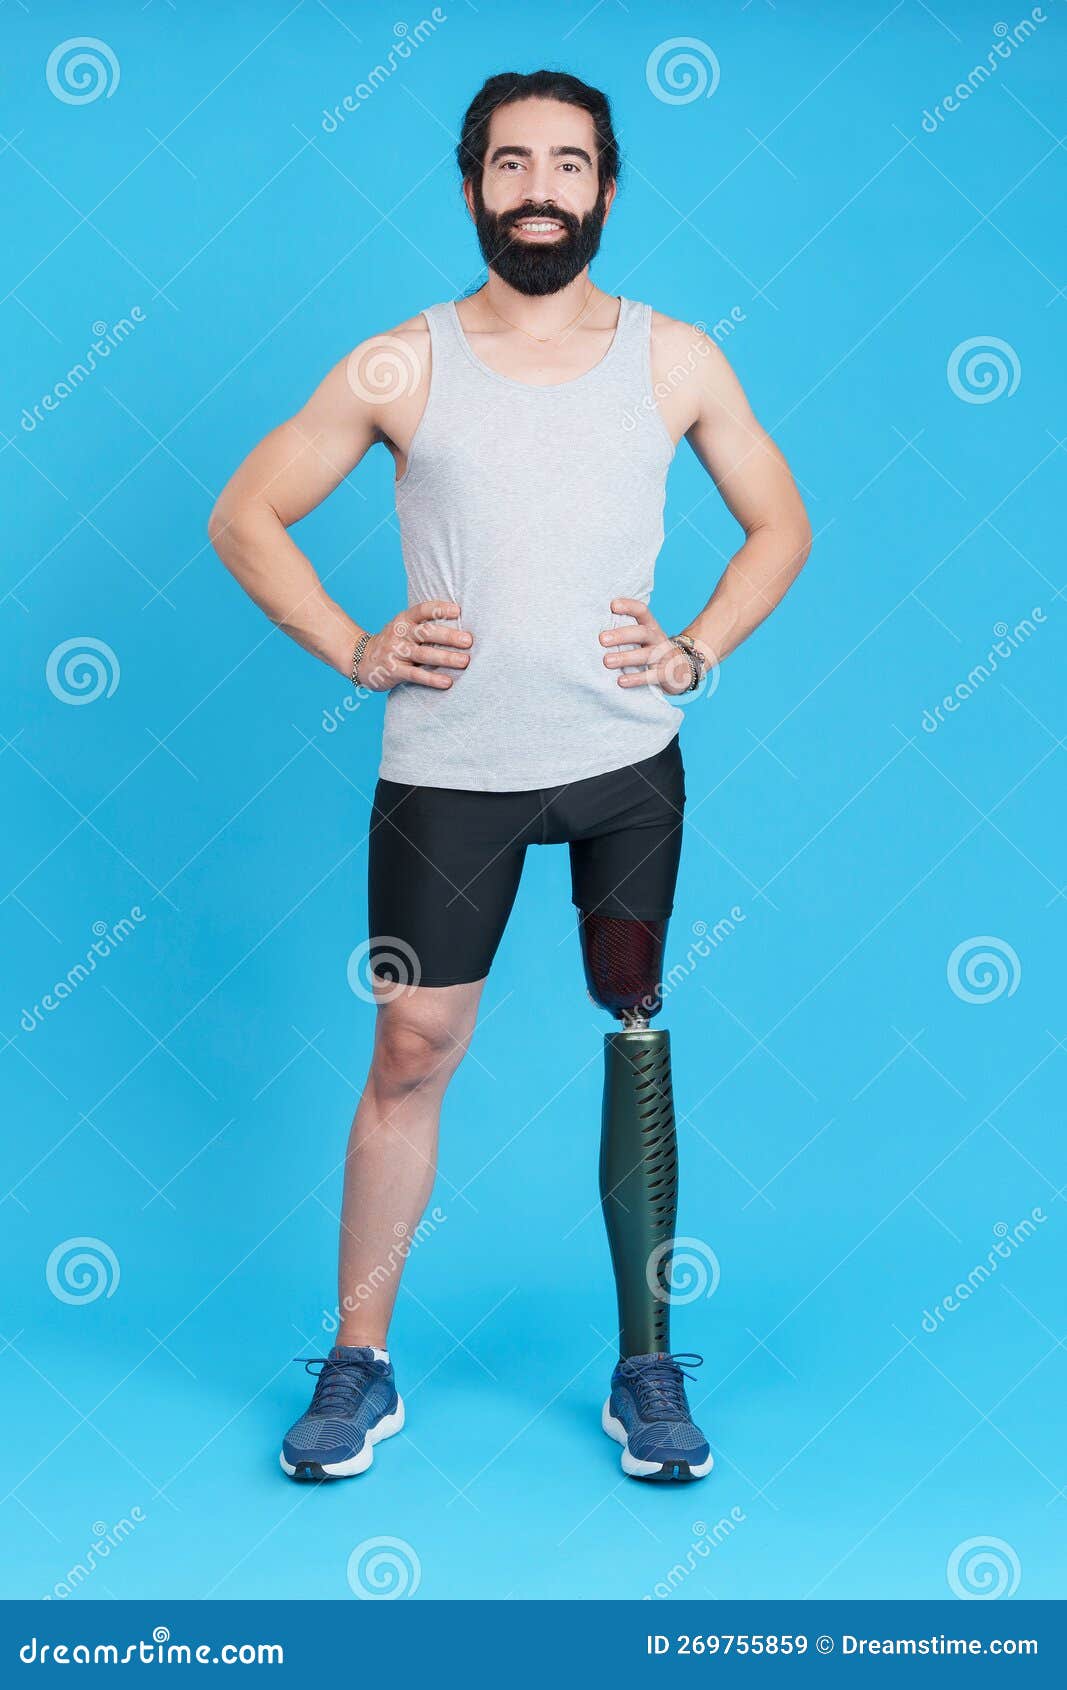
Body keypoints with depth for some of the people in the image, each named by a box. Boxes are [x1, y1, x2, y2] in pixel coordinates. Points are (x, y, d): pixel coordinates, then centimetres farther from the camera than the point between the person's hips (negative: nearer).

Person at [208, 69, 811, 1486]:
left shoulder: (675, 358, 5)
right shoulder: (401, 366, 1)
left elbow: (781, 524, 15)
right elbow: (245, 517, 7)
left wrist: (695, 651, 0)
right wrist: (352, 650, -3)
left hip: (626, 759, 1)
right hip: (447, 769, -1)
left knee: (638, 1032, 5)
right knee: (412, 1050, 3)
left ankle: (648, 1366, 17)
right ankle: (360, 1363, 18)